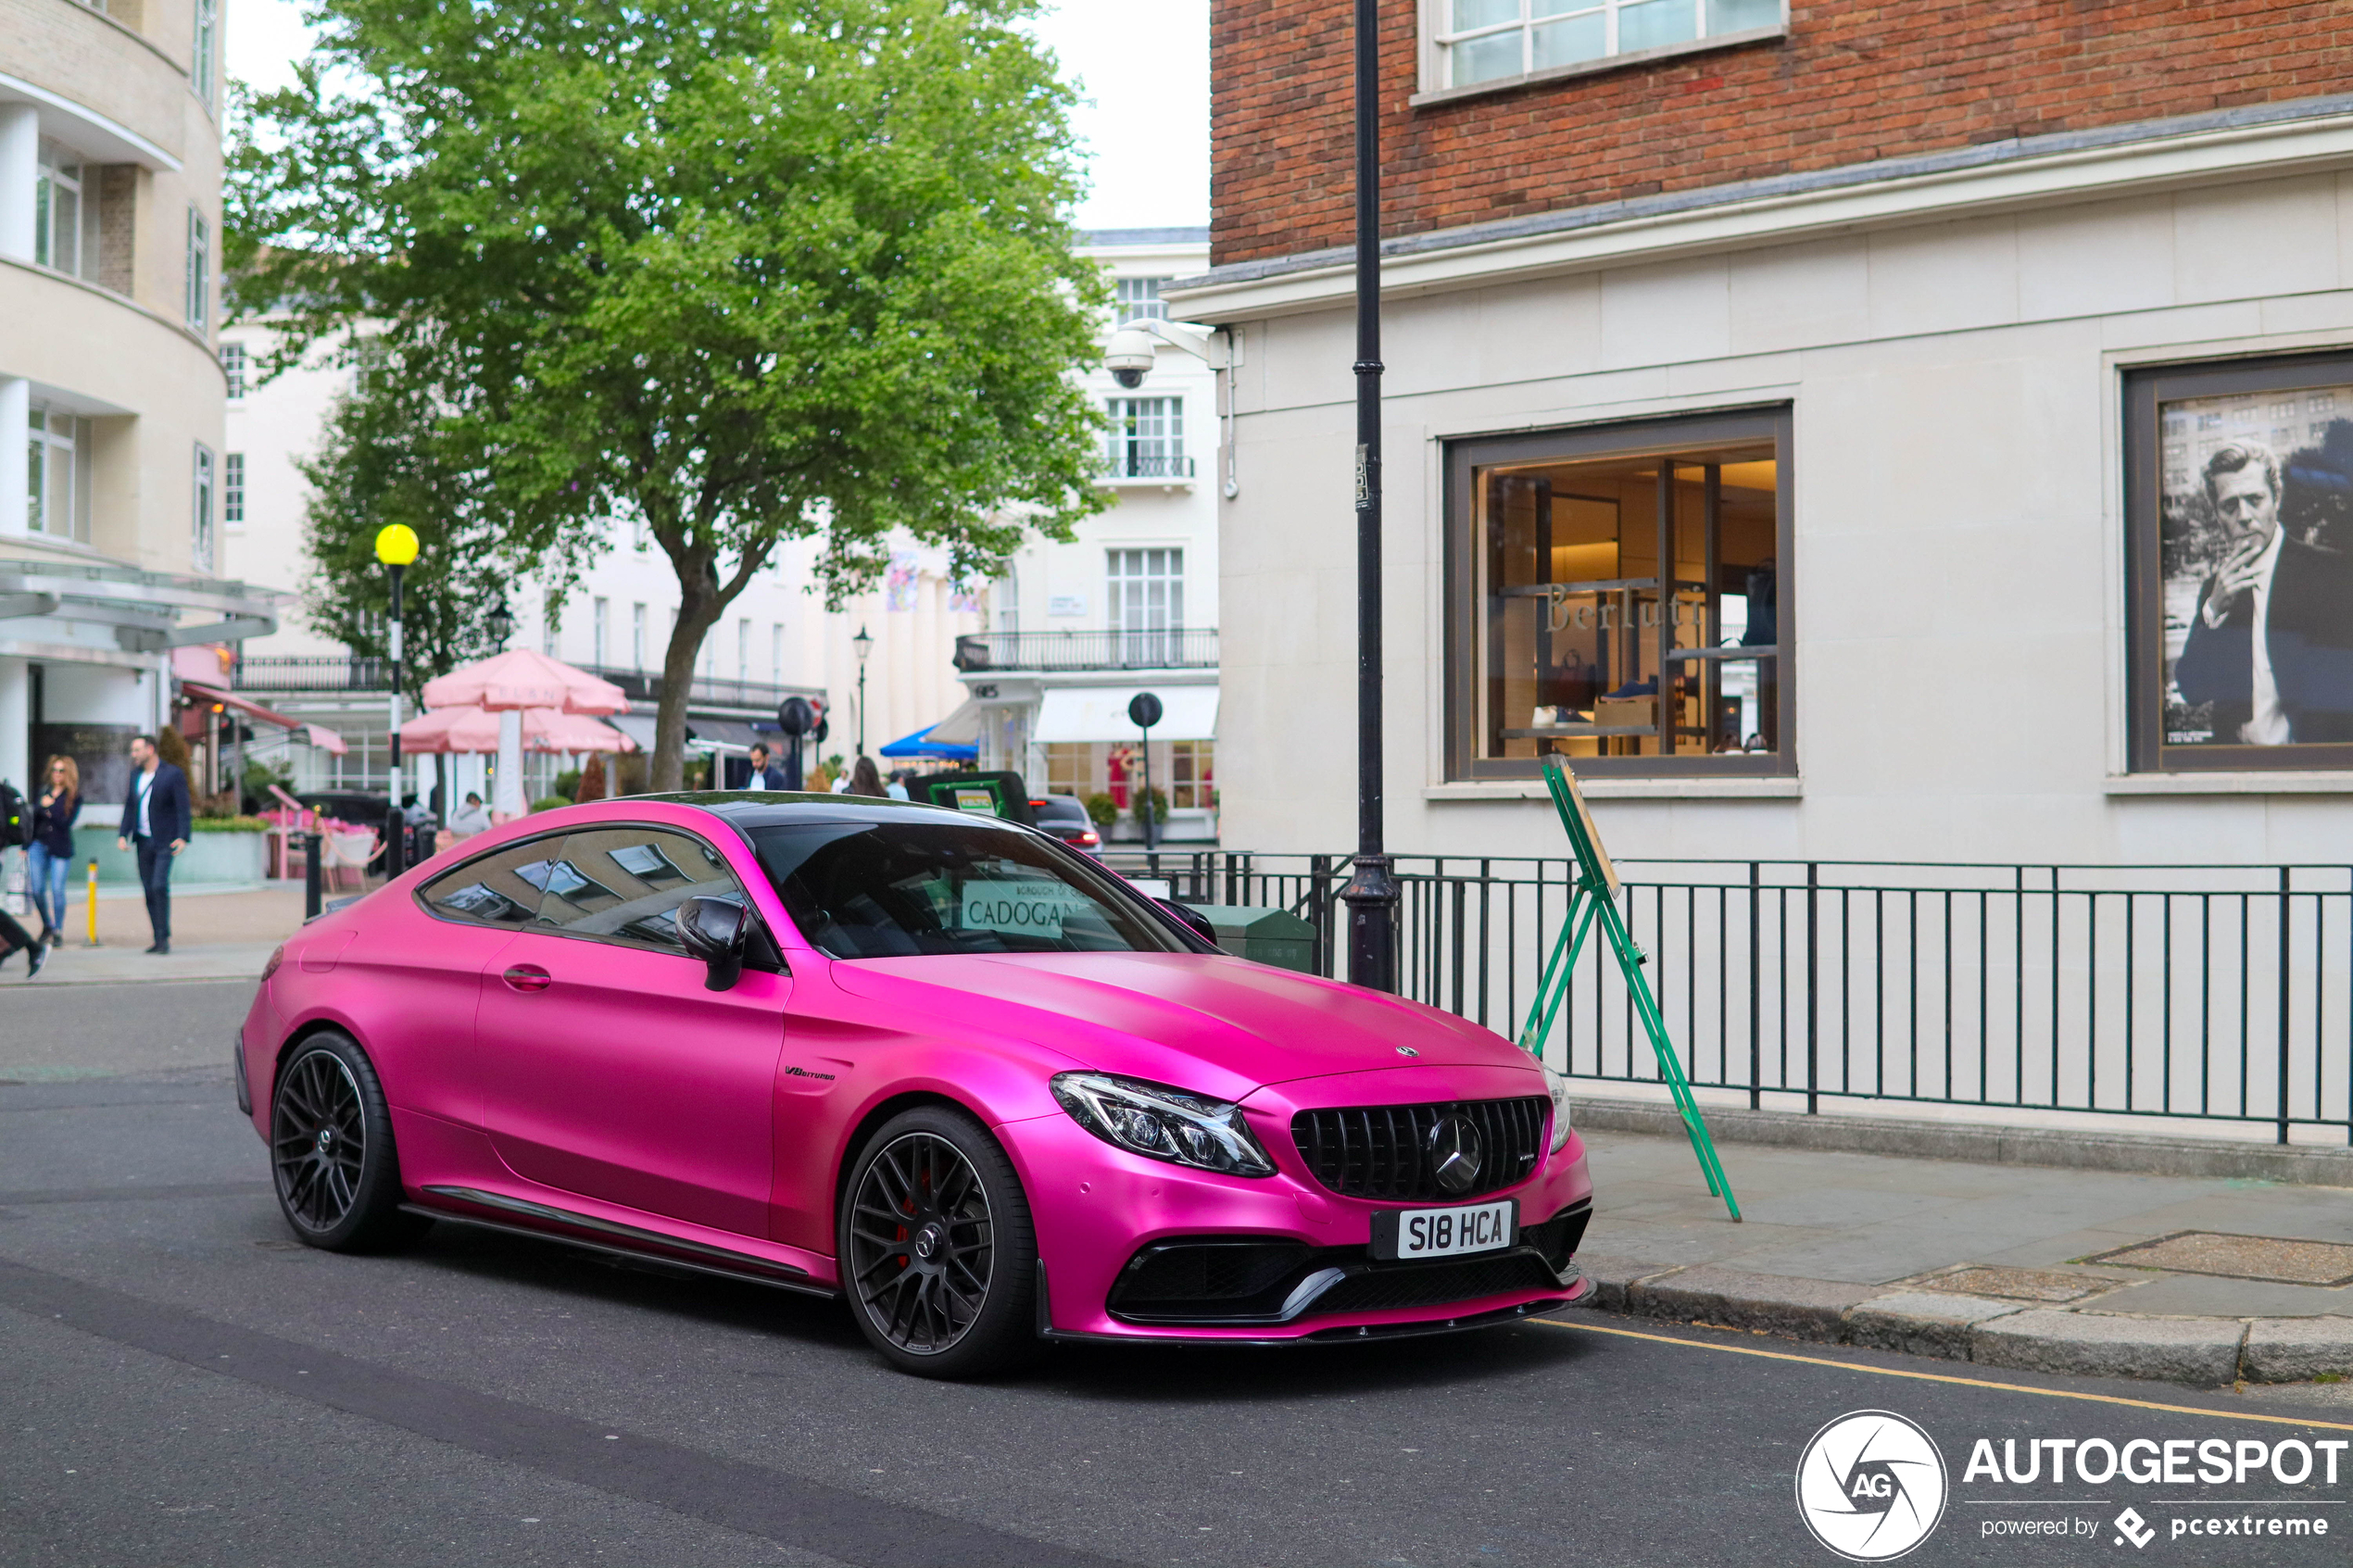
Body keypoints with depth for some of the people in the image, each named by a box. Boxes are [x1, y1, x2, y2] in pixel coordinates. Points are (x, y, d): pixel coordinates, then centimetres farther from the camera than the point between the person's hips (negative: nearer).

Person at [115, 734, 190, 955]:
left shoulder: (173, 775, -6)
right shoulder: (135, 774, 12)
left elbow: (183, 808, -9)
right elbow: (130, 806, 17)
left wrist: (182, 838, -19)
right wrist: (123, 835, 6)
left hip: (164, 841, -6)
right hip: (143, 841, 6)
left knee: (160, 886, -16)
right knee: (149, 890, 5)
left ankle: (164, 938, -12)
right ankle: (158, 939, 10)